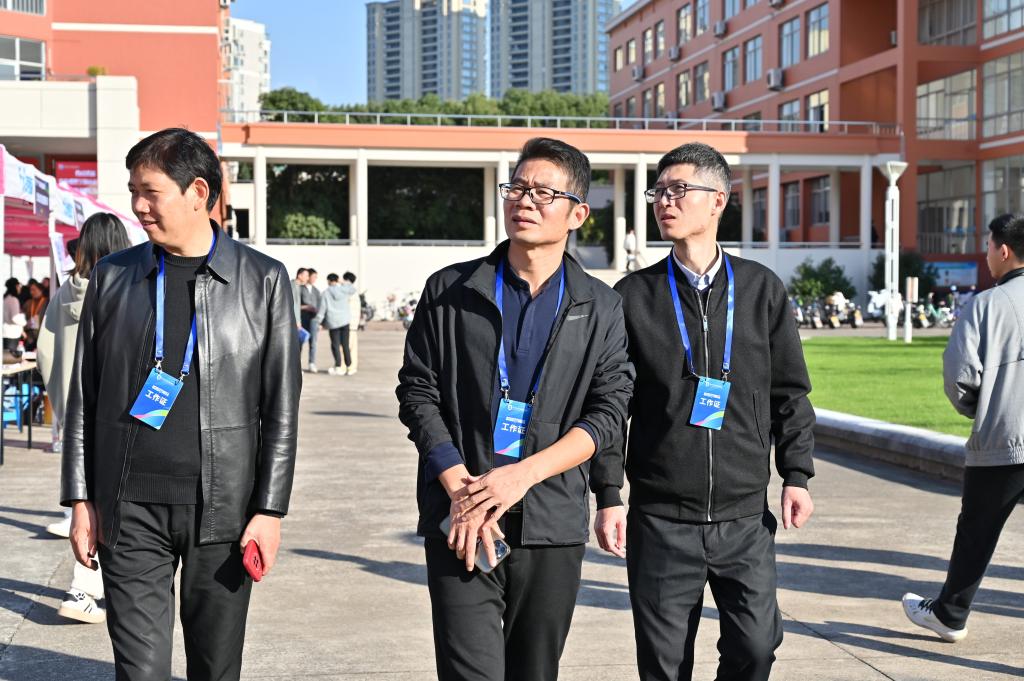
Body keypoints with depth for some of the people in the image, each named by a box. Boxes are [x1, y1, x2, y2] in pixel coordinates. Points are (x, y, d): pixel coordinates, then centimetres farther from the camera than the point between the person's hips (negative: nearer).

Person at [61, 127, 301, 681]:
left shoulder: (263, 280, 1)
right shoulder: (111, 277, 8)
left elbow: (281, 408, 1)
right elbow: (83, 397, 10)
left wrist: (270, 510, -4)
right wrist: (80, 499, 5)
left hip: (222, 508, -1)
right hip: (129, 508, 1)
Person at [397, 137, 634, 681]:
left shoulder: (601, 309, 6)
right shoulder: (450, 291, 4)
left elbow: (608, 415, 0)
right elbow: (417, 392, 2)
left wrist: (522, 475, -13)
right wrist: (460, 490, -10)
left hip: (553, 526, 2)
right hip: (460, 520, -1)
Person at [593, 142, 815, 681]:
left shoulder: (762, 288, 5)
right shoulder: (634, 296, 1)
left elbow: (789, 390, 10)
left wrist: (796, 474, 3)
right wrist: (608, 496, -2)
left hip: (745, 515, 1)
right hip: (660, 519, -1)